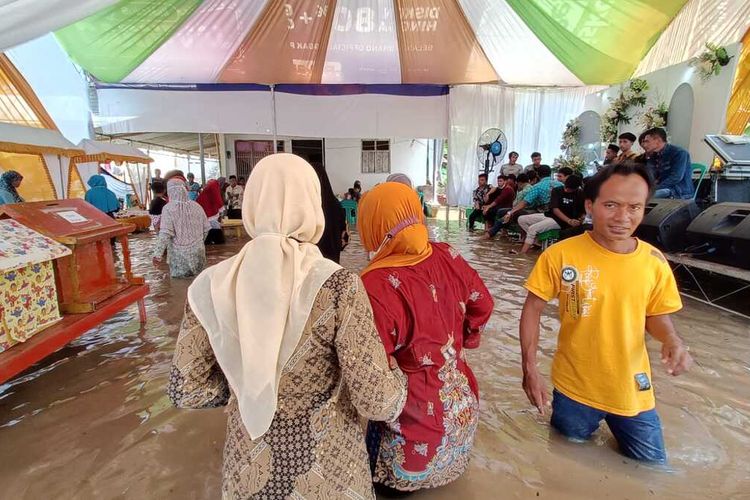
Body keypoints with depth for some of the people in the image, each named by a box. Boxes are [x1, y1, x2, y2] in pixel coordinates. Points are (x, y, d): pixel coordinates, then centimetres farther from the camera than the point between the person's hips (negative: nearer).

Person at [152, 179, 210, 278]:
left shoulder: (168, 208, -10)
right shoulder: (196, 206, 2)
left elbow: (165, 234, -17)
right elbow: (206, 229, 7)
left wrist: (157, 254, -15)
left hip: (179, 254, -3)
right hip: (197, 252, 4)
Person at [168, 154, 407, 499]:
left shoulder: (211, 286, -14)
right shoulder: (338, 286, -24)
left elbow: (185, 391, -4)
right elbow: (376, 402, -20)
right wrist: (397, 375, -1)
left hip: (248, 471, 3)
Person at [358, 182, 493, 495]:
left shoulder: (377, 286, -32)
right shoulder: (448, 258, -13)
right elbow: (483, 305, 3)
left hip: (416, 419, -5)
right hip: (461, 406, 6)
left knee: (389, 483, 25)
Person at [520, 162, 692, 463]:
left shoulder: (654, 261, -9)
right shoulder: (561, 255, -19)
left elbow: (656, 316, 5)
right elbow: (532, 310, -11)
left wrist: (671, 340, -17)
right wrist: (530, 370, -15)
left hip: (632, 391, 3)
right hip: (573, 389, -2)